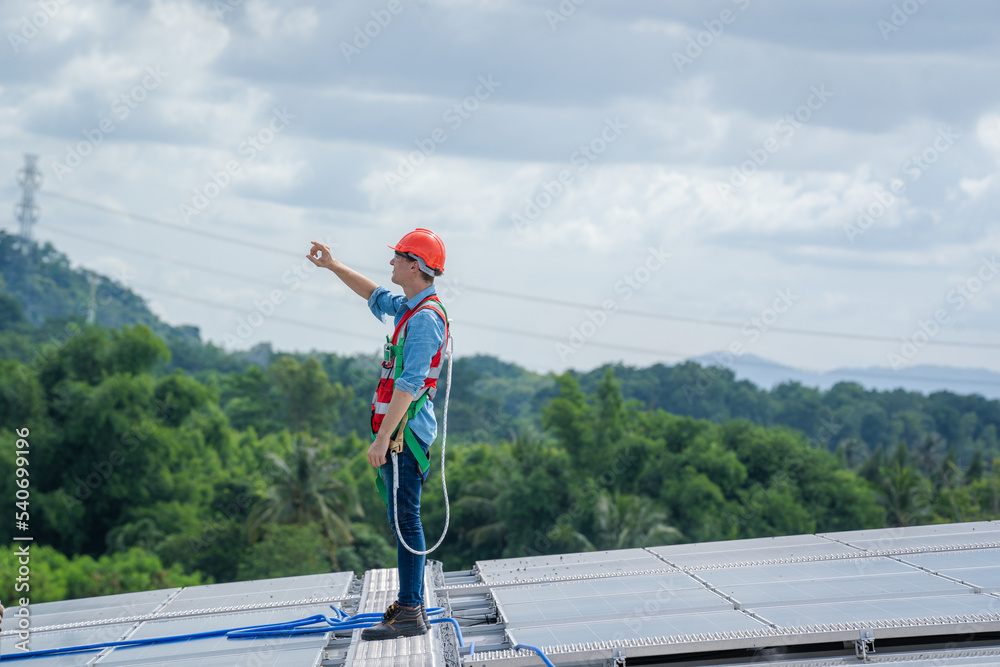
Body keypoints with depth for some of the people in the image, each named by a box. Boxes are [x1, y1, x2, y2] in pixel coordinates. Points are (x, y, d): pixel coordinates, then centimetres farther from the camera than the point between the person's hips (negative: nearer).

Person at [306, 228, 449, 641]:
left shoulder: (425, 319, -17)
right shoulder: (410, 307, 14)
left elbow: (409, 384, -23)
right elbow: (376, 298, 37)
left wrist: (383, 437, -25)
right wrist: (334, 267, 36)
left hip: (405, 431, -10)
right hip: (398, 431, 10)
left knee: (405, 521, -10)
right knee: (402, 520, 15)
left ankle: (410, 615, -11)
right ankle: (410, 604, 21)